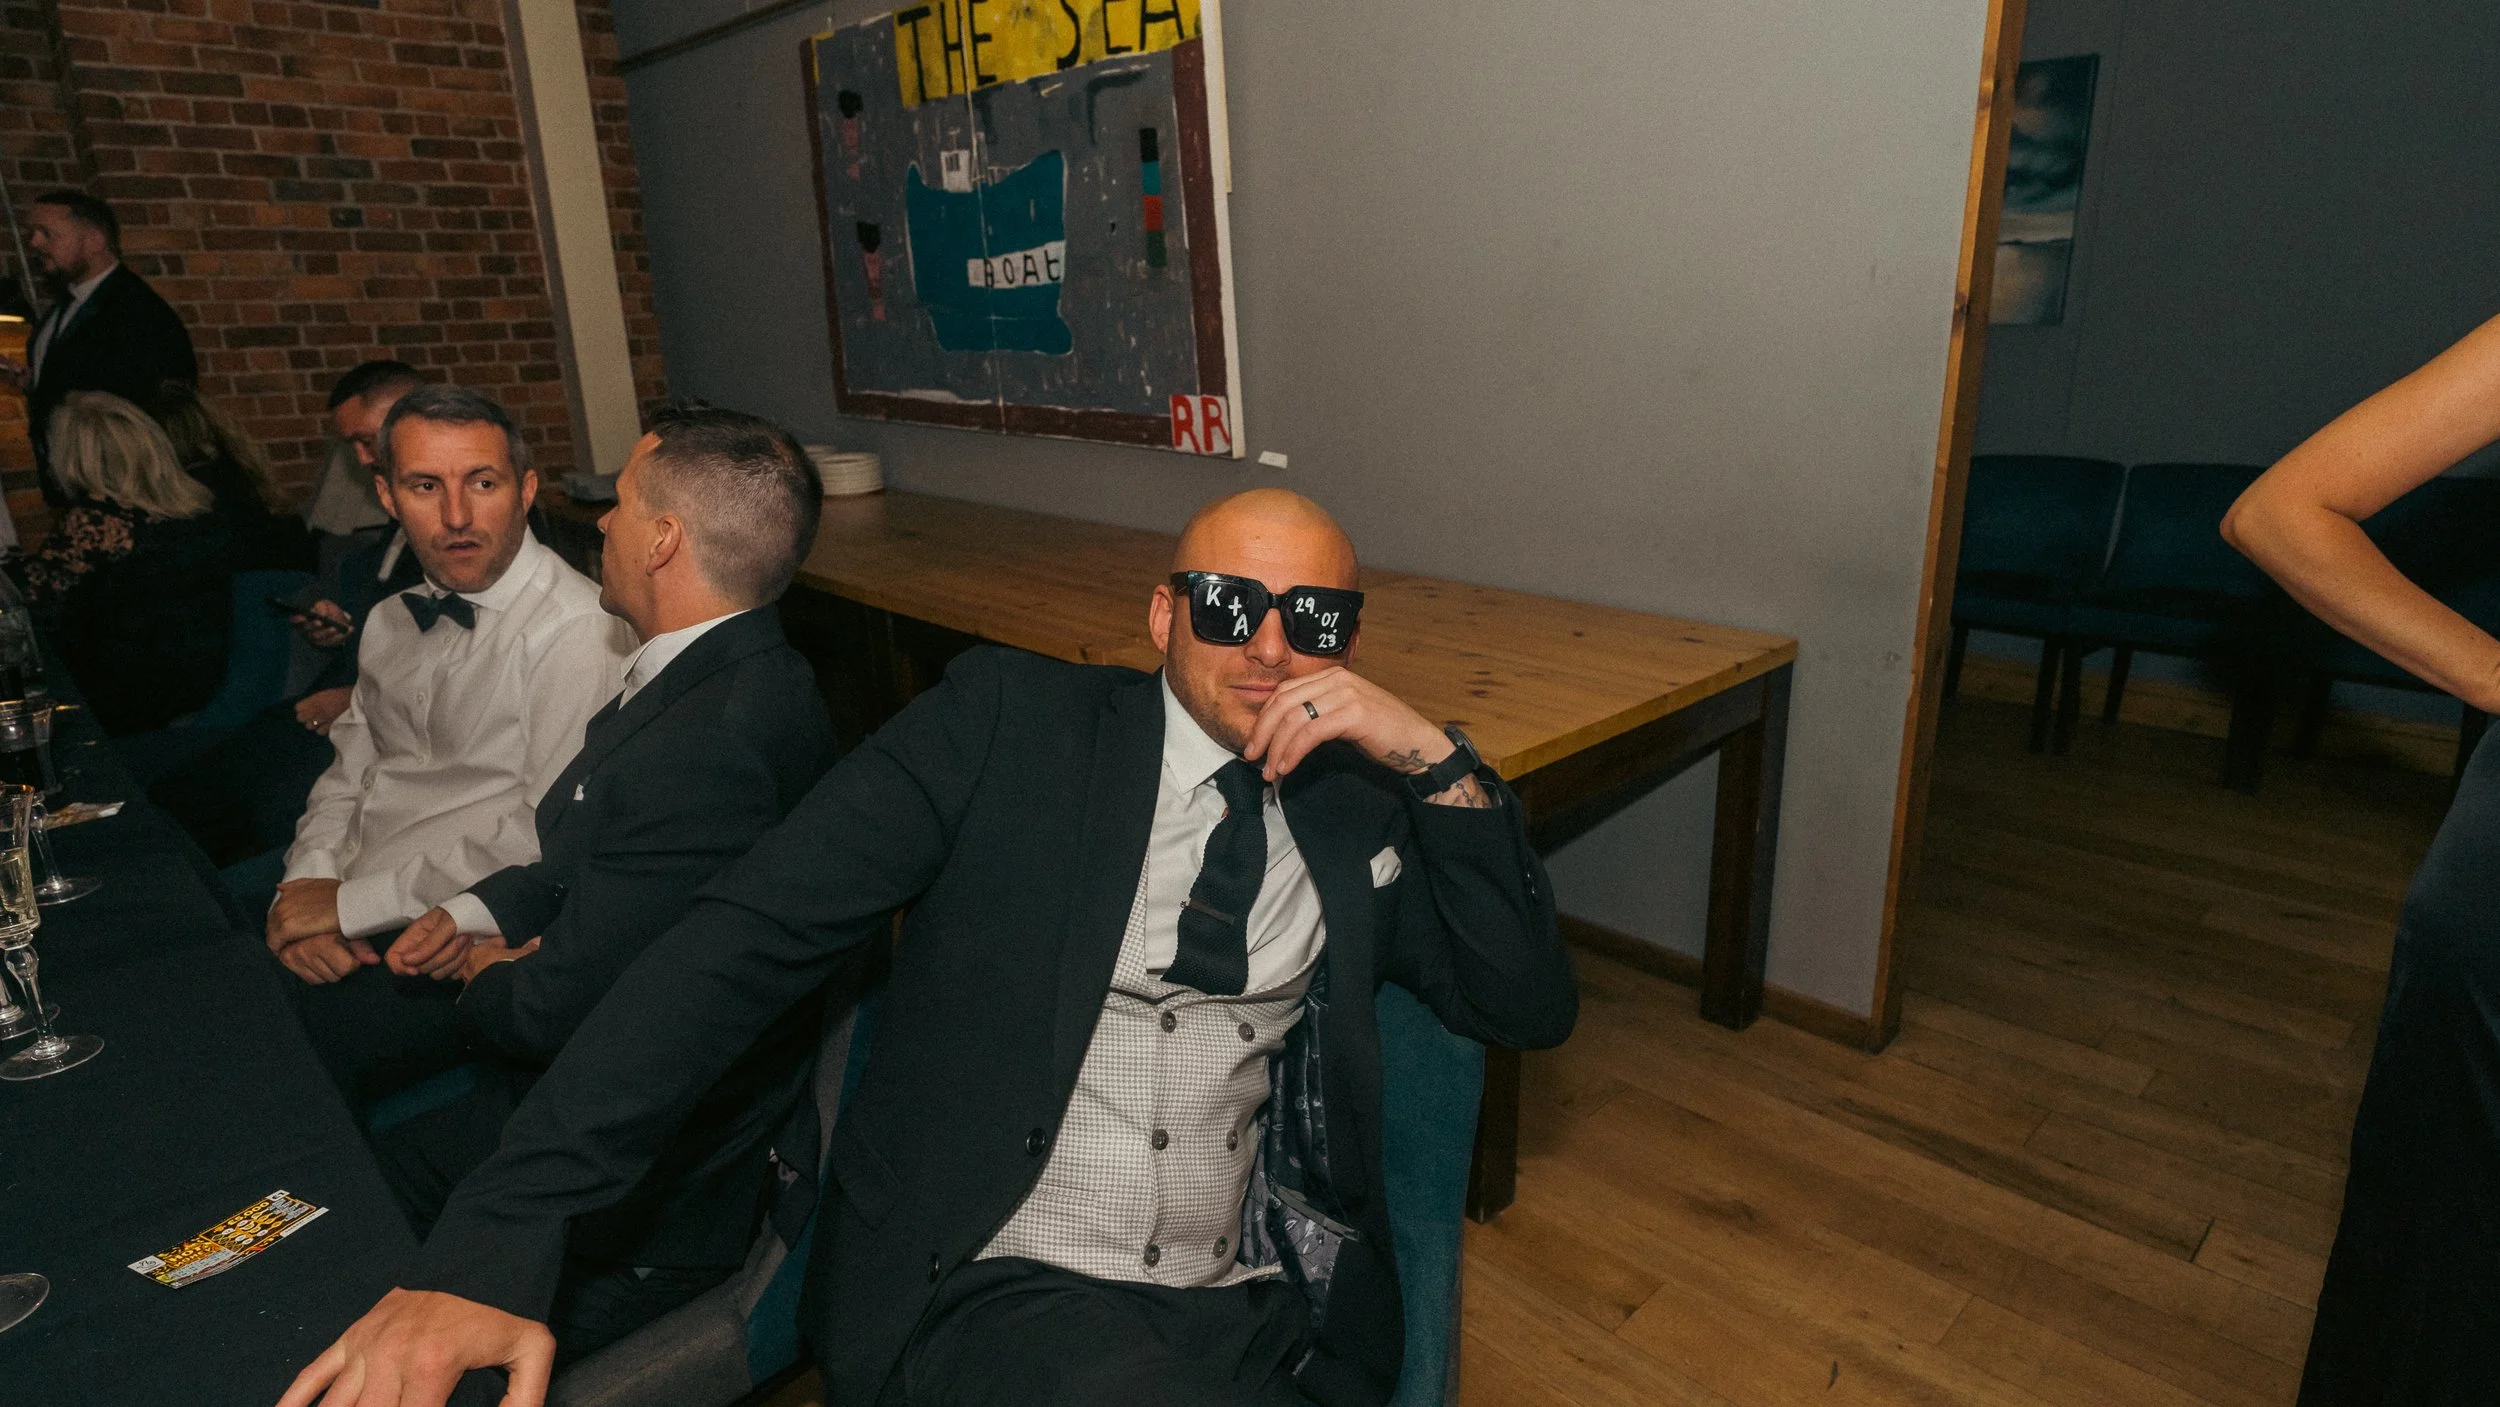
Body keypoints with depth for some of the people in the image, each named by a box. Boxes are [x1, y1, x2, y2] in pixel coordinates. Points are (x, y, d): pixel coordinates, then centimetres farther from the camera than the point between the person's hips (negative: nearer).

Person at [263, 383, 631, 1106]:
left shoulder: (579, 630, -15)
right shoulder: (395, 622, 14)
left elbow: (547, 836, -21)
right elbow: (349, 776, 17)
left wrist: (353, 903, -15)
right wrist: (310, 883, -3)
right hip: (344, 911, 8)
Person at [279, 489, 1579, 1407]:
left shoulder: (1356, 804, 9)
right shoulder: (1010, 721, -2)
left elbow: (1530, 1005, 8)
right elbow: (749, 939, -8)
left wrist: (1435, 761, -5)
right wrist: (494, 1238, -16)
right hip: (990, 1297, -3)